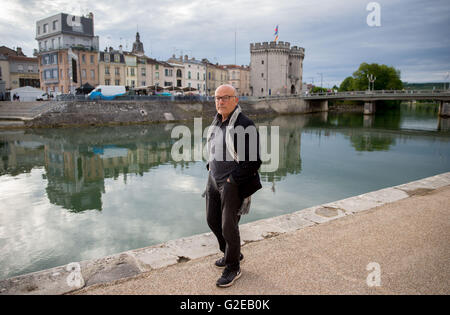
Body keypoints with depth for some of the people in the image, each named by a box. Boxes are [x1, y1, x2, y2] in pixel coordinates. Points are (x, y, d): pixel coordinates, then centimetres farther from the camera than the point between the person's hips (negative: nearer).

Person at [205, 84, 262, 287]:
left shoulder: (245, 126, -18)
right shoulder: (216, 123, 8)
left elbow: (253, 161, -18)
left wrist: (232, 180, -17)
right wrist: (210, 167, 12)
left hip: (233, 184, -8)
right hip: (214, 180, 8)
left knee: (228, 226, 0)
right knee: (212, 220, 17)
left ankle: (233, 267, 23)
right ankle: (231, 254, 40)